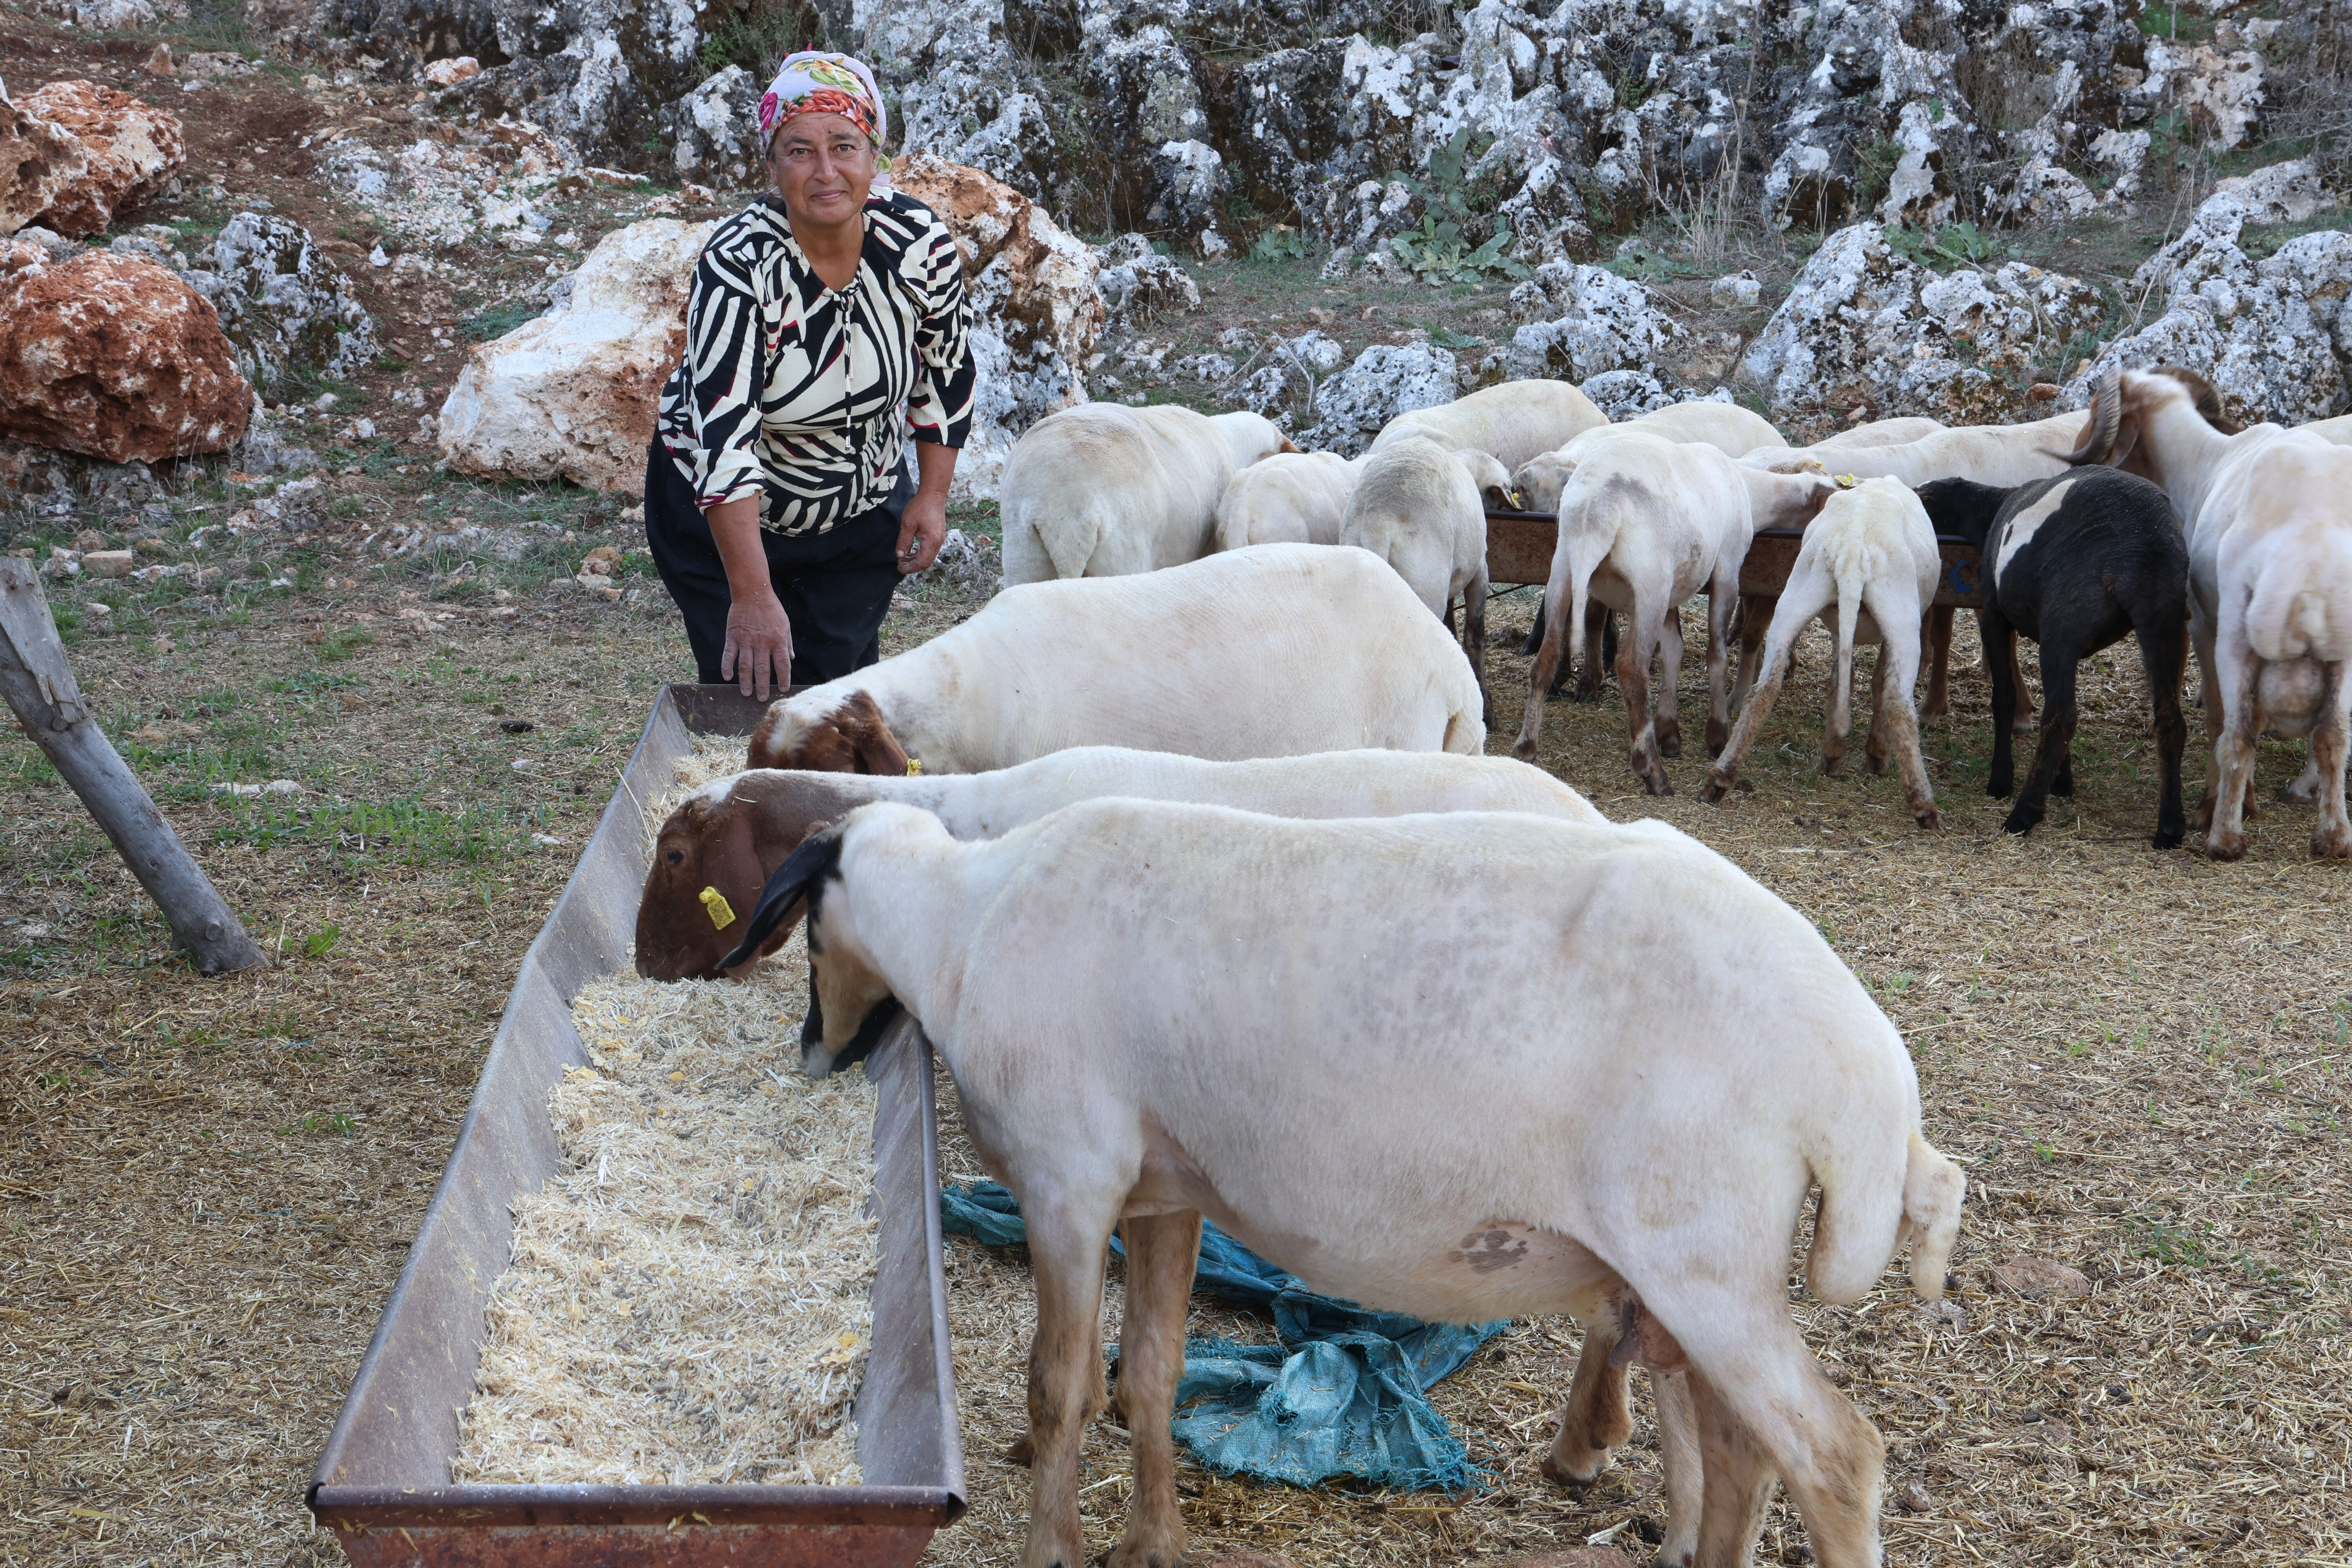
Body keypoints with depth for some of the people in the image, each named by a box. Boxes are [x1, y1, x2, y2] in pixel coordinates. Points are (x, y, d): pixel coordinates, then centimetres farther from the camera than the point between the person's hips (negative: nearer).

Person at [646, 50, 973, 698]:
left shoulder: (921, 244, -18)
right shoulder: (738, 263, -29)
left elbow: (946, 369, 0)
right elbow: (723, 435, -33)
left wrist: (932, 497, 0)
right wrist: (751, 596, -37)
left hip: (865, 509, 3)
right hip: (720, 511, -3)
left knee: (843, 687, 4)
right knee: (745, 689, -4)